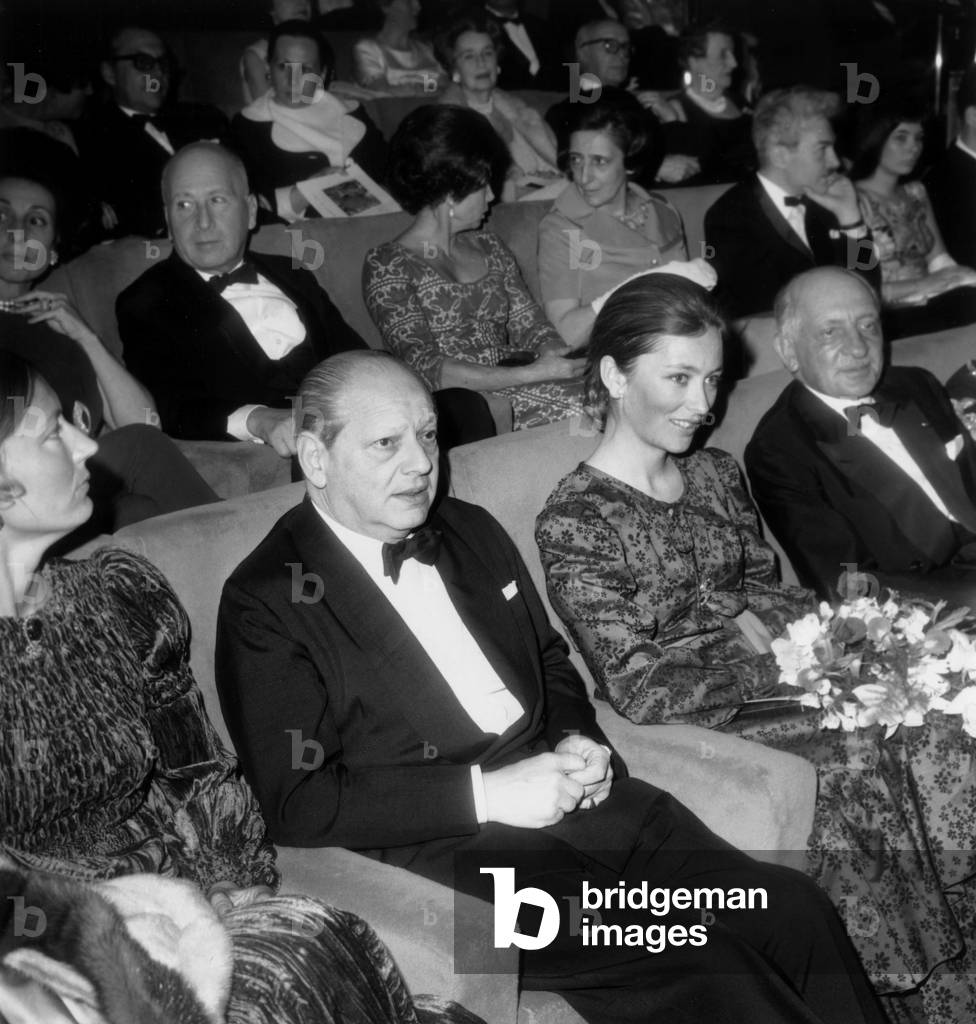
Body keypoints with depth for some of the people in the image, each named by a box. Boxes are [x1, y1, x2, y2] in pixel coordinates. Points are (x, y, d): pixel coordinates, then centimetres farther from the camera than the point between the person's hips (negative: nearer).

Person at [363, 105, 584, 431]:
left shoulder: (489, 248, 20)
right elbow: (425, 367, -13)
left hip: (515, 388, 6)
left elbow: (531, 325, 15)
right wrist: (533, 374, -19)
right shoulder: (387, 266, -2)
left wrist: (553, 353, -10)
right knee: (580, 405, -30)